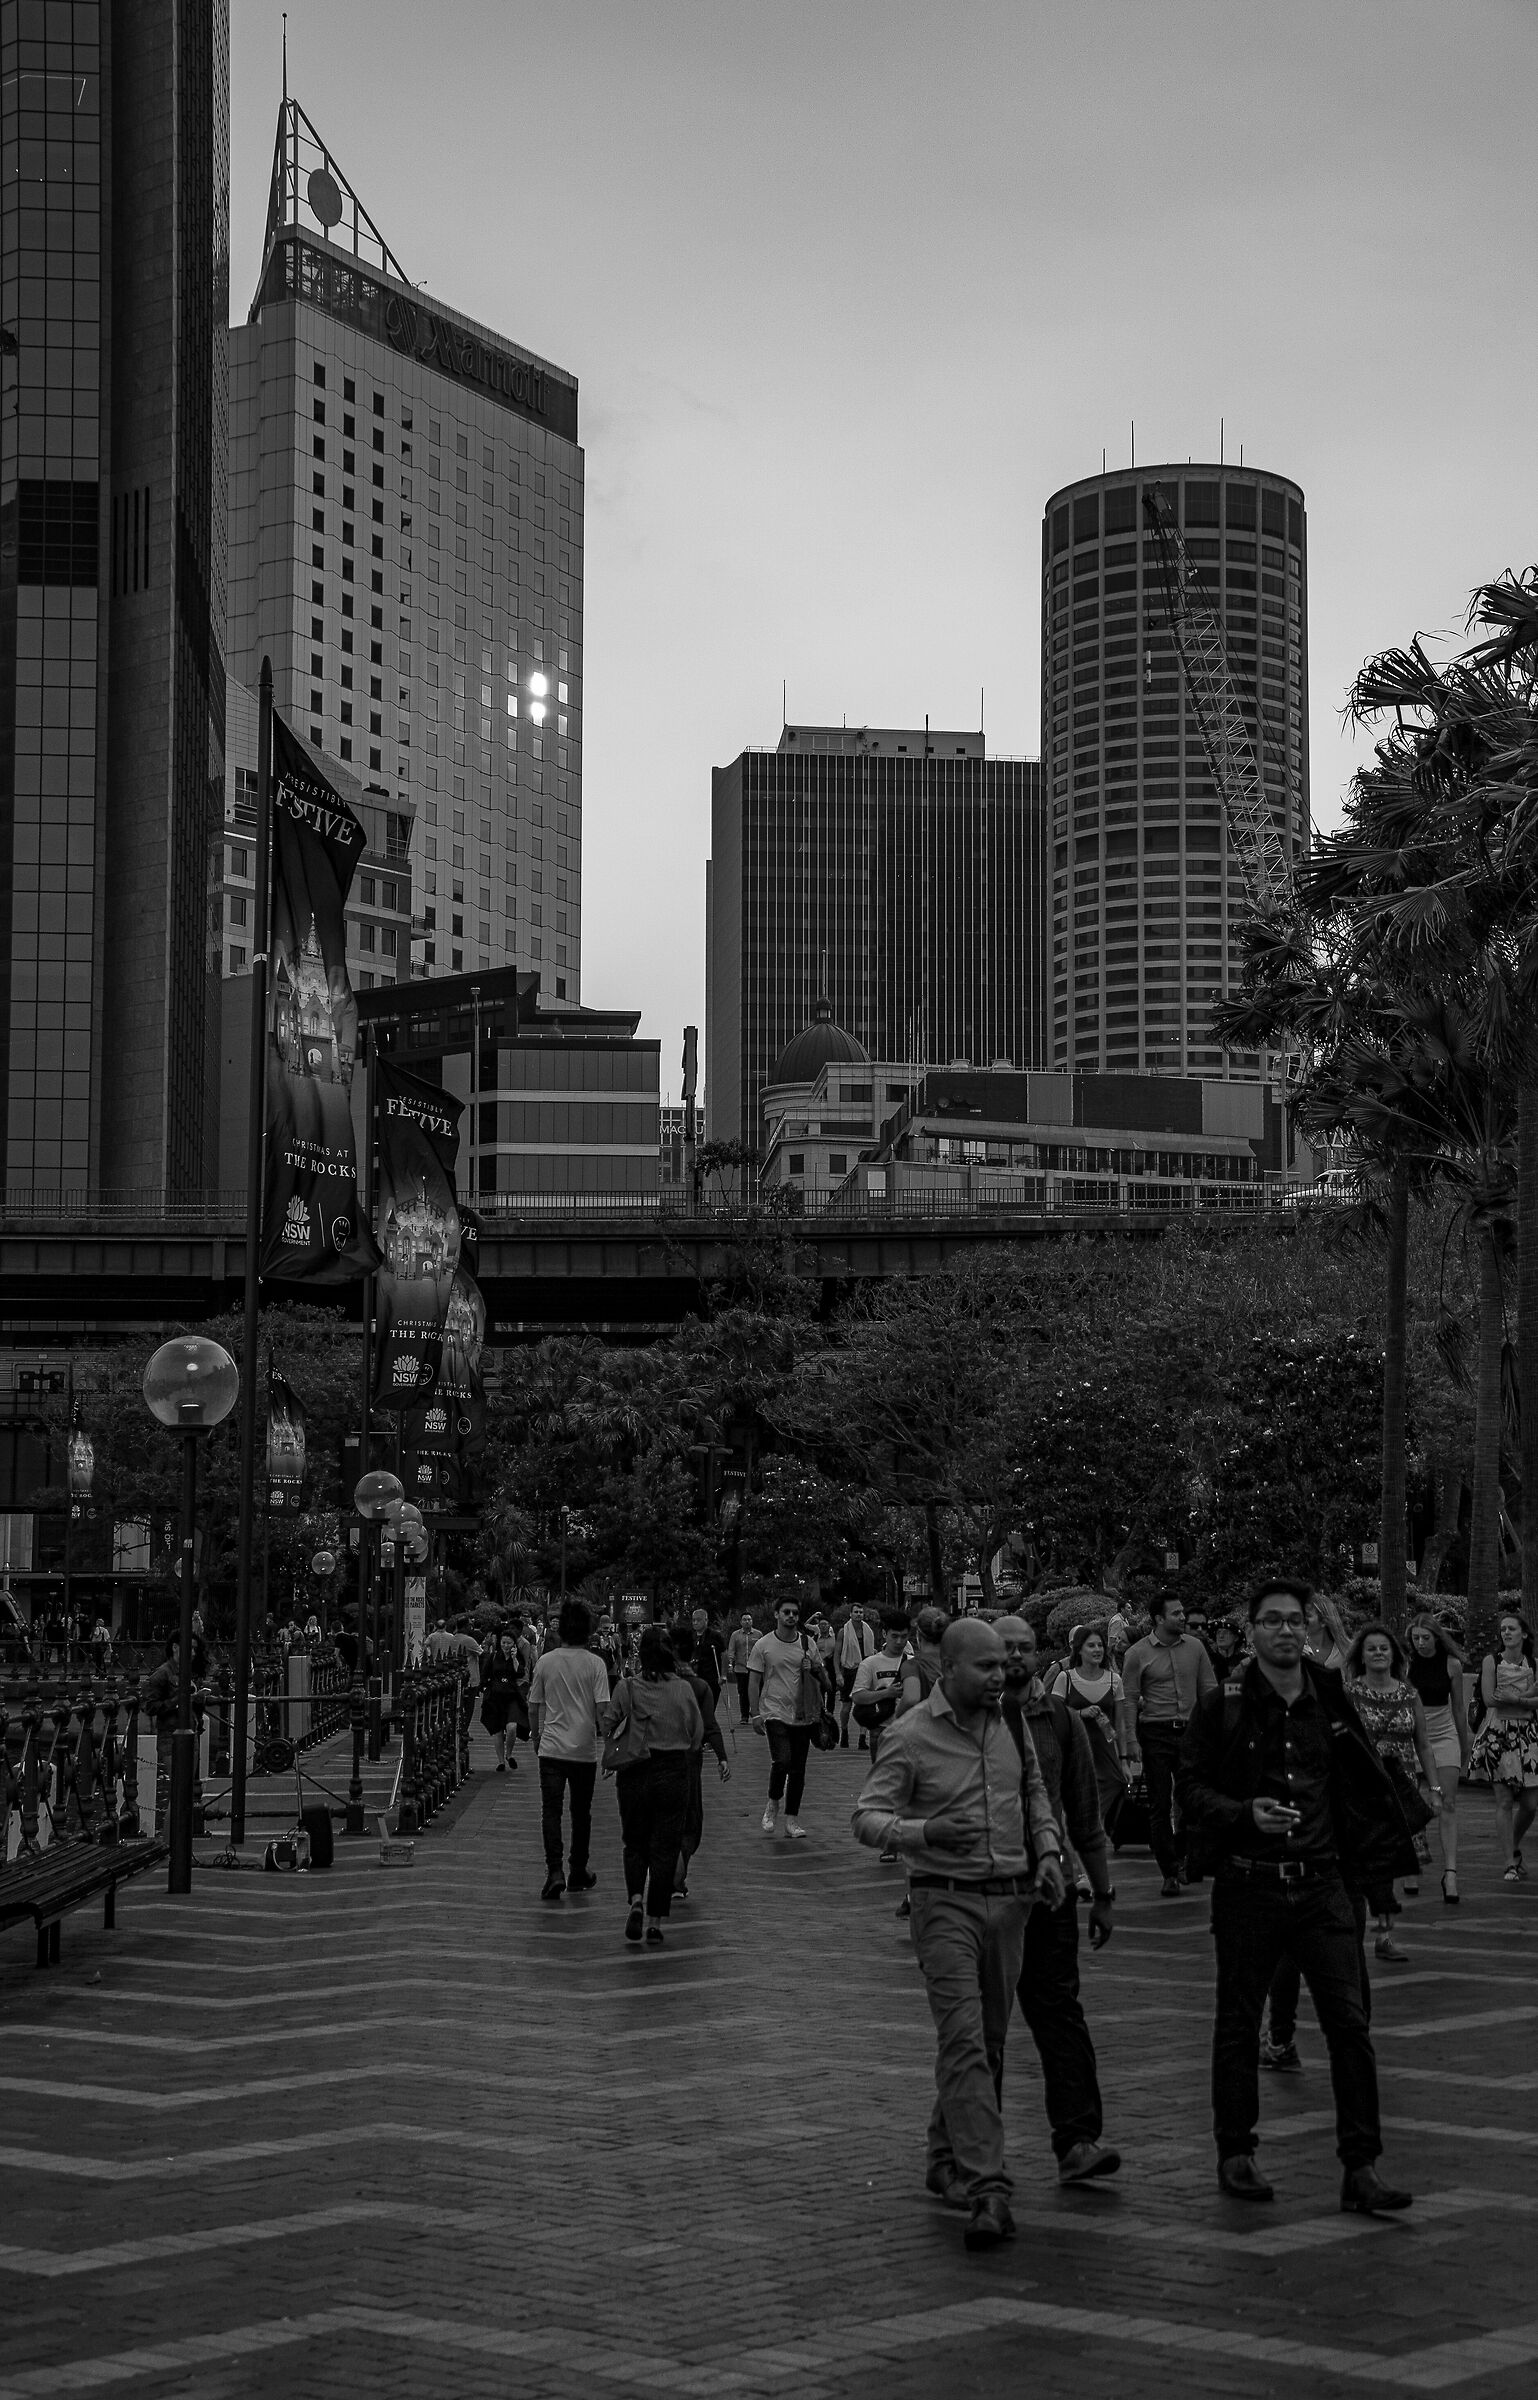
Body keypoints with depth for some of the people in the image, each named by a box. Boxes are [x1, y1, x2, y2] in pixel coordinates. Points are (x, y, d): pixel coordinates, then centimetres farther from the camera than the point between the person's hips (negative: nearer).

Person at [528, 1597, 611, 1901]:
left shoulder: (545, 1662, -1)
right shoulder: (595, 1664, -6)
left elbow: (534, 1707, 6)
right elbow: (602, 1709, -10)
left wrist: (536, 1736, 21)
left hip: (552, 1748, 0)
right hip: (584, 1750, 0)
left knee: (551, 1810, -1)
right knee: (581, 1812, 13)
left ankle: (554, 1871, -17)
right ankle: (578, 1873, 23)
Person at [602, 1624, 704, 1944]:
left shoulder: (627, 1687, -8)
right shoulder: (683, 1689, -5)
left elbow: (607, 1724, -6)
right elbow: (697, 1734, 1)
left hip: (634, 1774, 0)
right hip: (673, 1773, 0)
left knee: (635, 1843, 17)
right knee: (665, 1849, 7)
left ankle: (635, 1900, -6)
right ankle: (656, 1923, 5)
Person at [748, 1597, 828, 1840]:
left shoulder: (807, 1644, 7)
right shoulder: (763, 1645, -2)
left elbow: (820, 1676, 18)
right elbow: (754, 1681, 0)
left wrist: (815, 1669, -4)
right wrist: (755, 1714, -6)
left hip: (803, 1715, 3)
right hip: (775, 1712, -3)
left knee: (798, 1769, 5)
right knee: (782, 1760, -19)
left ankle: (792, 1819, 15)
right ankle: (773, 1803, 8)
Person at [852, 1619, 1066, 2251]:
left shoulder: (1010, 1722, 8)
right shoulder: (910, 1736, -10)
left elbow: (1034, 1791, 23)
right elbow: (867, 1818, -12)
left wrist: (1047, 1850, 8)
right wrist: (924, 1831, -29)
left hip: (1009, 1900, 6)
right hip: (945, 1900, -6)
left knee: (990, 2043, 12)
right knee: (964, 2044, -14)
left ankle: (946, 2163, 28)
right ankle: (987, 2189, -20)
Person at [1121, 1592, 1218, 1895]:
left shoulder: (1194, 1647, 6)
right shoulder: (1137, 1654, -3)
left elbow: (1209, 1691, 11)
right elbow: (1129, 1700, -2)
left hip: (1190, 1730, 3)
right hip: (1156, 1734, -3)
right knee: (1160, 1805, -1)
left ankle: (1182, 1857, 25)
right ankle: (1169, 1873, 5)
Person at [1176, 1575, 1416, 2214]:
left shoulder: (1330, 1701, 7)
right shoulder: (1221, 1707, -3)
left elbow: (1363, 1786, 18)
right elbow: (1191, 1787, -4)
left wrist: (1376, 1852, 10)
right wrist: (1246, 1813, -19)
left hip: (1321, 1884, 2)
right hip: (1248, 1885, -2)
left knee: (1349, 2024, -4)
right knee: (1238, 2027, 7)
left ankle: (1361, 2168, 0)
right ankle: (1235, 2156, 22)